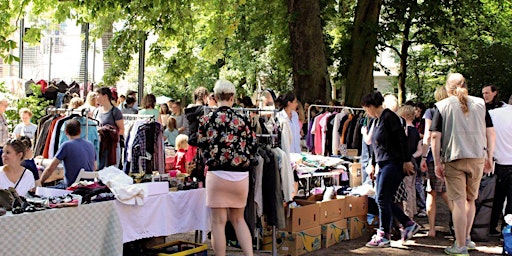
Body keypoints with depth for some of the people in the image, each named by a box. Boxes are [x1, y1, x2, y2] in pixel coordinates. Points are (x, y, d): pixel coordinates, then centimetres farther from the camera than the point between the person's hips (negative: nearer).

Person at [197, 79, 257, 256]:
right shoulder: (242, 120, -2)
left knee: (219, 222, 4)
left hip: (217, 174, -2)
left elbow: (201, 145, 5)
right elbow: (253, 148, 4)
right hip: (240, 176, 3)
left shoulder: (207, 120, -5)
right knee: (238, 219, 18)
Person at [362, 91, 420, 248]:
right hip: (382, 165, 10)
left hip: (394, 164, -10)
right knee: (381, 199, 8)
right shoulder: (377, 121, 17)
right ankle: (408, 224, 18)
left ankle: (384, 236, 1)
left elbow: (402, 139, -16)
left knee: (382, 199, -8)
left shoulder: (389, 117, -11)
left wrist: (406, 161, -19)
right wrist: (373, 164, 29)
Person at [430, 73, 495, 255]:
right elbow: (490, 133, 6)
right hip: (477, 158, 3)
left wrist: (437, 163, -4)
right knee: (470, 200, 19)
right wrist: (489, 158, 14)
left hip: (453, 158, -3)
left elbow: (435, 136, -7)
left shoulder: (442, 105, -1)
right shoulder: (480, 103, 7)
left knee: (458, 202, 0)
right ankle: (467, 238, 31)